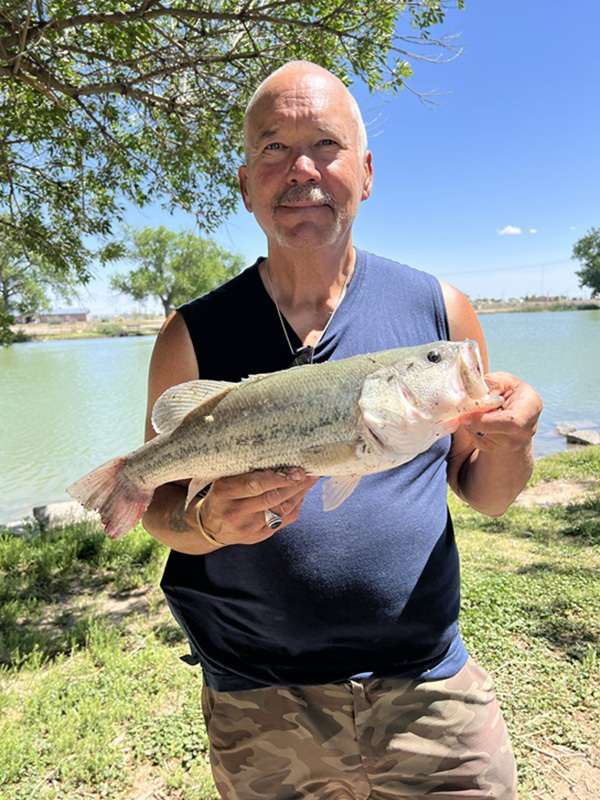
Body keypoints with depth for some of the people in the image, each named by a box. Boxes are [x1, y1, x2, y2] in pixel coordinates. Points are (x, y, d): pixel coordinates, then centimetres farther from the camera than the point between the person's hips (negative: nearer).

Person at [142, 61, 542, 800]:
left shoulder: (439, 310, -4)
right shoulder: (193, 337, -6)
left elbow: (484, 495, 4)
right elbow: (159, 507, 1)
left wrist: (510, 441, -18)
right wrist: (209, 522, -21)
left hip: (429, 688, 1)